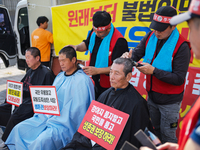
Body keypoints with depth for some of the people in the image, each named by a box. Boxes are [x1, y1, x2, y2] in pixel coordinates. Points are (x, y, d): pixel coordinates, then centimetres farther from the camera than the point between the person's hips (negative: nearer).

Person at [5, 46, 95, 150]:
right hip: (48, 117, 8)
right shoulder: (60, 76, 13)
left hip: (65, 123, -8)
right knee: (19, 129, -1)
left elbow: (78, 110, -17)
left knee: (42, 141, -29)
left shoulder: (82, 81, -14)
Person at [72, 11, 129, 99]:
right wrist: (76, 47, -5)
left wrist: (97, 70, -28)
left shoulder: (119, 42, -26)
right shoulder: (94, 32, -3)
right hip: (94, 82, 7)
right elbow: (87, 44, 17)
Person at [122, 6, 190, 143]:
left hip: (169, 102, -5)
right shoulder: (150, 37, -4)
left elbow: (179, 78, -23)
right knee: (154, 130, 24)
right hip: (151, 96, 6)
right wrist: (129, 56, -28)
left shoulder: (181, 47, -21)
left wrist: (154, 70, -29)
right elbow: (137, 53, -5)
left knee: (167, 135, 12)